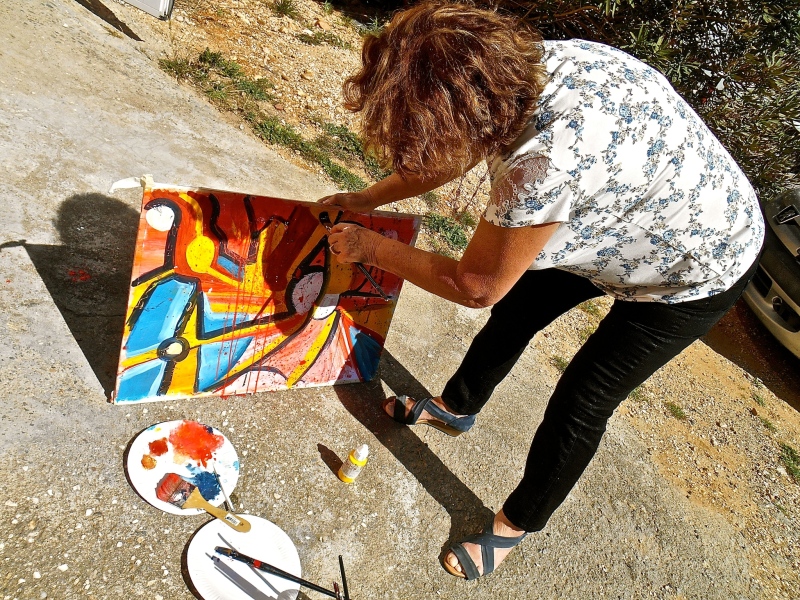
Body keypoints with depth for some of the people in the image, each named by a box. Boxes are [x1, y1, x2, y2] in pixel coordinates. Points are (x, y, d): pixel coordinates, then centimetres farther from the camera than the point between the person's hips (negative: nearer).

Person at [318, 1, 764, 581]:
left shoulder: (547, 161, -44)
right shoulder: (518, 64, -20)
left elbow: (476, 285, -28)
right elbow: (448, 155, 1)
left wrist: (370, 246, -16)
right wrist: (367, 199, 4)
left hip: (696, 270, -7)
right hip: (625, 222, 8)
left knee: (581, 404, 0)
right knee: (516, 310, 15)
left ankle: (515, 527, 26)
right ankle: (456, 406, 42)